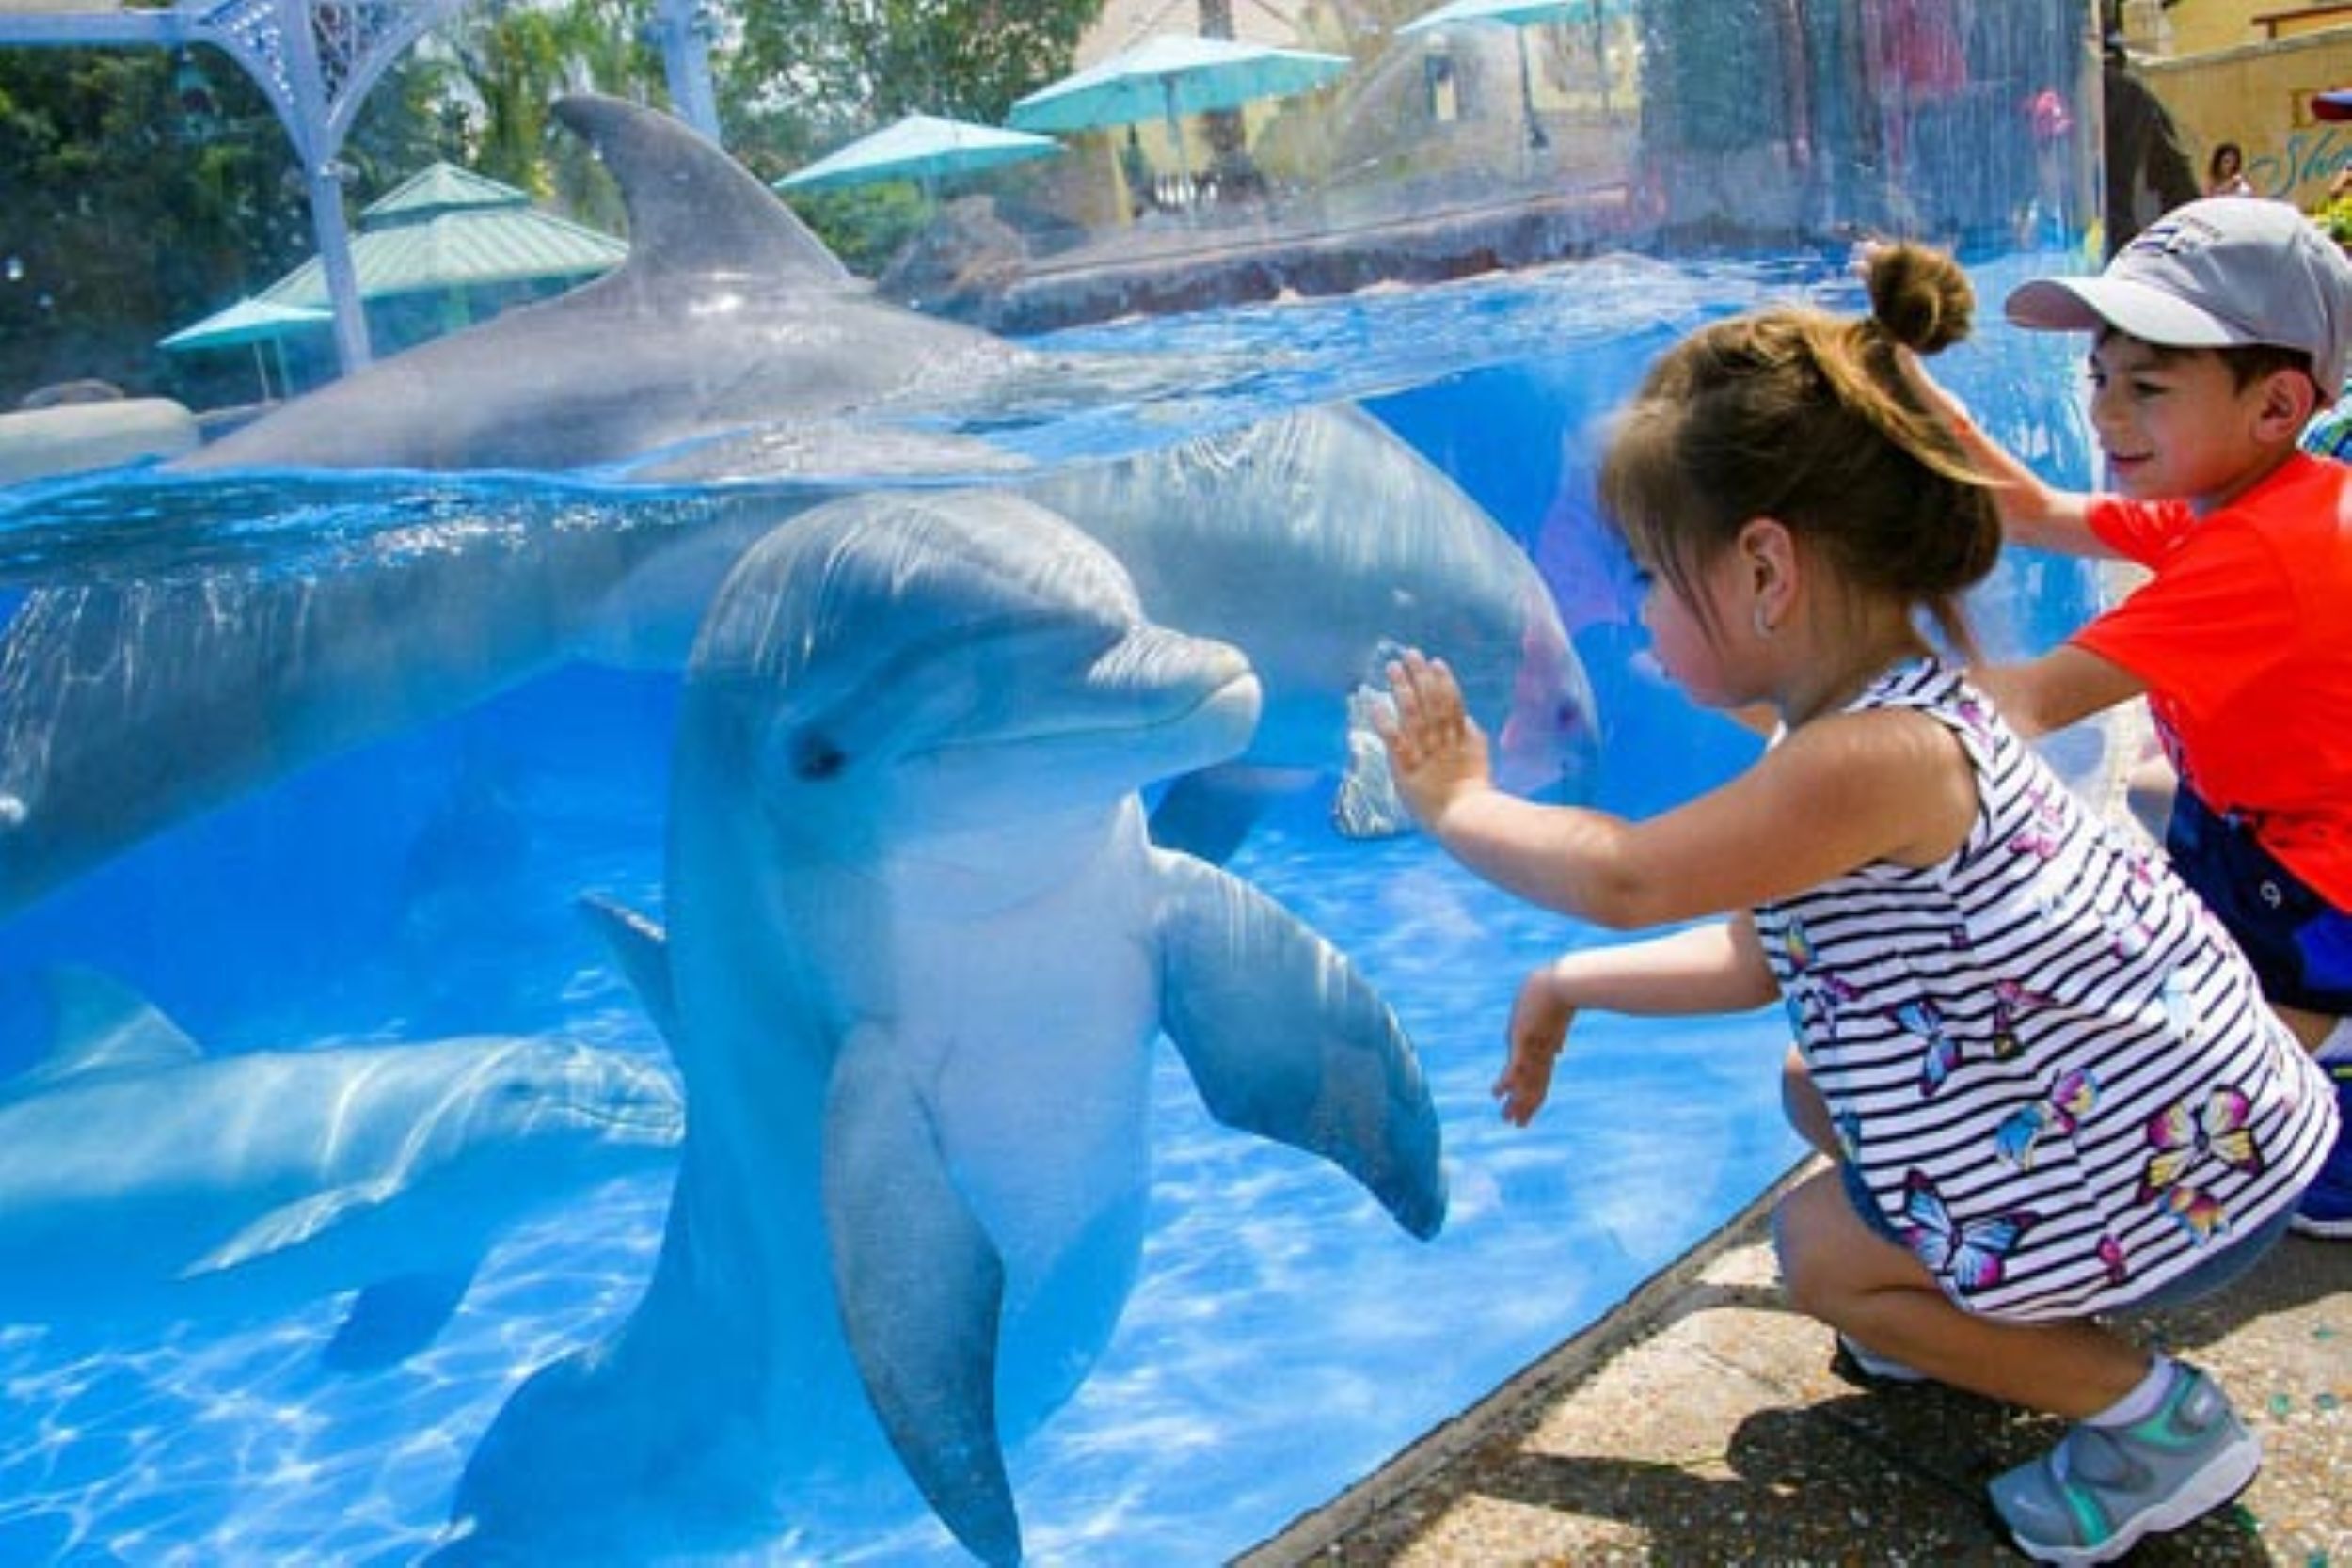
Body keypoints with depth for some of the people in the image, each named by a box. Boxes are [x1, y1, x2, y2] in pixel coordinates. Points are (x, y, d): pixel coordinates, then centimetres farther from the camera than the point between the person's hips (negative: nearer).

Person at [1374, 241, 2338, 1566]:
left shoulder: (1873, 758, -32)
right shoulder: (1883, 716, 2)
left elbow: (1623, 878, -24)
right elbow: (1761, 955, 9)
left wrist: (1455, 805, -9)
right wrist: (1568, 989, 11)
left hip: (2182, 1160, -10)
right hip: (2151, 1093, 10)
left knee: (1824, 1249, 0)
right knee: (1815, 1093, 18)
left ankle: (2154, 1416, 7)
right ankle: (2007, 1317, 22)